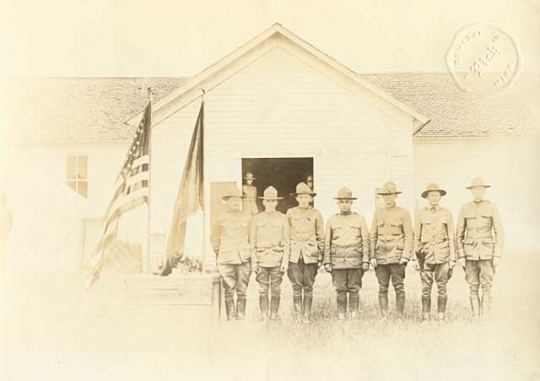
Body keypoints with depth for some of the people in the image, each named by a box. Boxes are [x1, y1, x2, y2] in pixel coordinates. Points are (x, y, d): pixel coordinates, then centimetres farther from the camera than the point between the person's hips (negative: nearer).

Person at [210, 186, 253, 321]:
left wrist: (250, 251, 12)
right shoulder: (221, 219, 6)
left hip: (244, 259, 1)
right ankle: (231, 319, 4)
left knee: (242, 291, 0)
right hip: (226, 260, -1)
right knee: (229, 292, -2)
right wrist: (219, 253, 11)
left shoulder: (247, 218, 8)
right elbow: (214, 238, 16)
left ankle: (241, 319, 6)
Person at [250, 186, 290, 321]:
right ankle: (264, 318, 8)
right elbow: (253, 241, 8)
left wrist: (285, 261, -3)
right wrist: (254, 261, 1)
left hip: (277, 259, -1)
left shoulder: (282, 218, 5)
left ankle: (274, 317, 10)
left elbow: (286, 242, 4)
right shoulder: (257, 218, 8)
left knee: (276, 290, 2)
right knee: (263, 290, 1)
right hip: (262, 259, 1)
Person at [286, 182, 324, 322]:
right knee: (297, 286, -2)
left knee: (308, 287, 1)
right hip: (294, 254, 0)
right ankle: (298, 316, 4)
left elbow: (320, 236, 11)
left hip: (311, 254, 0)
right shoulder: (290, 213, 6)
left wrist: (320, 255, 8)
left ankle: (307, 316, 9)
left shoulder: (316, 214, 6)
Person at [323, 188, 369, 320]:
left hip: (355, 261, -1)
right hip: (338, 261, 1)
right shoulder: (332, 220, 10)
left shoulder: (359, 219, 7)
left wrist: (366, 260, -2)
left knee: (354, 290, 0)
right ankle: (341, 317, 8)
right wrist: (327, 262, 4)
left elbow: (365, 241, 5)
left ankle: (353, 317, 7)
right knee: (340, 290, 2)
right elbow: (327, 243, 10)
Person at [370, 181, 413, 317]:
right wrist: (372, 256, 4)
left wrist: (405, 256, -9)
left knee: (399, 288, -3)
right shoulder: (378, 214, 13)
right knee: (382, 288, 2)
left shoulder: (403, 213, 4)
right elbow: (373, 236, 13)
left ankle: (400, 316, 4)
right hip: (381, 257, 3)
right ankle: (384, 316, 6)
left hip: (397, 256, -3)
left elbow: (409, 236, 1)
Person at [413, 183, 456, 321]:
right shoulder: (421, 214, 5)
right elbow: (417, 237, 8)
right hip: (426, 255, 0)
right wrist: (416, 257, 3)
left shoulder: (446, 213, 6)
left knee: (442, 287, 1)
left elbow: (451, 237, 7)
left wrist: (452, 257, 3)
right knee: (426, 288, 0)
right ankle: (425, 317, 7)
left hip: (442, 255, 0)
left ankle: (441, 317, 8)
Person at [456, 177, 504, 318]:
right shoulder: (465, 209, 2)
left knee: (486, 287, -5)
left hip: (487, 252, -2)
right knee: (473, 288, 3)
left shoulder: (492, 208, -2)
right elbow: (459, 234, 6)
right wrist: (461, 256, -1)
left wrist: (498, 255, -8)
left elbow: (499, 233, -2)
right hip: (471, 252, 2)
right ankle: (475, 318, 11)